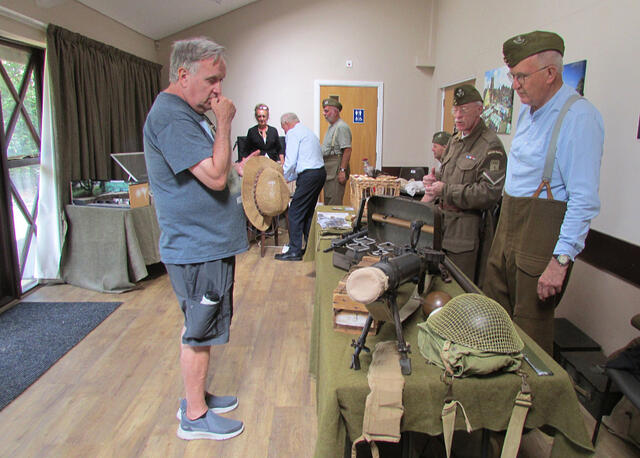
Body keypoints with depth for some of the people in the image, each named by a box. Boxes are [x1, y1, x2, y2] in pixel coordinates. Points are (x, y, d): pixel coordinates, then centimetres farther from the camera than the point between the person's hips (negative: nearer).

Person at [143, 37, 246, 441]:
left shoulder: (186, 113, 15)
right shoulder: (170, 116, -19)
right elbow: (215, 176, -26)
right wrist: (225, 123, -17)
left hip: (208, 242, 10)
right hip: (197, 246, -10)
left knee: (202, 328, 20)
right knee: (200, 331, 4)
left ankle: (196, 397, 37)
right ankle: (195, 417, 22)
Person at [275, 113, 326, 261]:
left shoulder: (292, 134, -5)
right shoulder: (308, 131, 24)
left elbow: (291, 161, -13)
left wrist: (284, 178, 2)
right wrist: (291, 177, 21)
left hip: (308, 175, -9)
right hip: (320, 172, 10)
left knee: (295, 213, -4)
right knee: (308, 212, 16)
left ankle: (295, 251, -1)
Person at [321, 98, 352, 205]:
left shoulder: (341, 127, -13)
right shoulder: (331, 127, 21)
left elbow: (347, 150, -20)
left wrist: (342, 171, -24)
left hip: (337, 167, -10)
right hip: (328, 168, 10)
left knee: (334, 201, -10)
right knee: (327, 200, 13)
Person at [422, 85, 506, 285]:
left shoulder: (491, 146, -13)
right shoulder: (454, 142, 15)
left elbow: (489, 193, -21)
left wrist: (445, 191, -19)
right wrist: (435, 179, 4)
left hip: (469, 230, -8)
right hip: (445, 223, 8)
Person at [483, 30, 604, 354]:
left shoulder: (579, 116, -16)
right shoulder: (528, 111, 12)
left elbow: (584, 200, -21)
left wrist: (560, 260, -24)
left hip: (542, 236, -9)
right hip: (508, 227, 9)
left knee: (530, 332, 2)